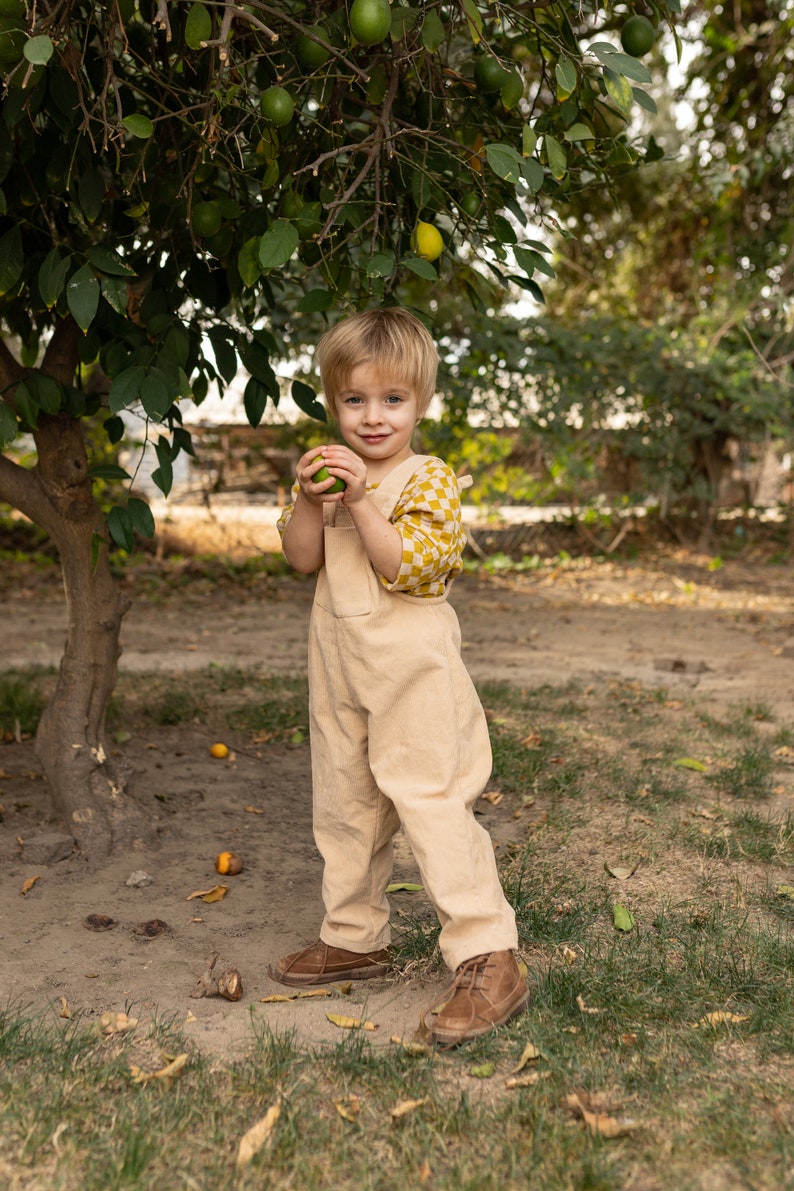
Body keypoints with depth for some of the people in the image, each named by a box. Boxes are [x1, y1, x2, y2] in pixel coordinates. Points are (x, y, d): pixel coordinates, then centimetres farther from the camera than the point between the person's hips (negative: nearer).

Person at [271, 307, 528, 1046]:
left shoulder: (430, 479, -9)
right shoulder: (327, 472, 9)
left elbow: (409, 567, -21)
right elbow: (302, 559, 0)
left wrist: (362, 499, -27)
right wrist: (309, 500, -17)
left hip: (412, 667, -7)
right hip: (338, 667, 7)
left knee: (431, 803, -11)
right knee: (342, 806, 16)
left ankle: (488, 959, -4)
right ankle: (354, 937, 33)